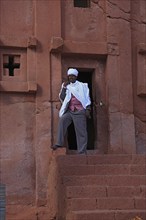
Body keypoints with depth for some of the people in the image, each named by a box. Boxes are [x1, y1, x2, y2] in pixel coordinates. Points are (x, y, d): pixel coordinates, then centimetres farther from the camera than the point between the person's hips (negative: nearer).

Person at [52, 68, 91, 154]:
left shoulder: (82, 86, 11)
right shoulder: (66, 86, 17)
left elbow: (87, 98, 7)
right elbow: (62, 98, 9)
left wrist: (88, 109, -4)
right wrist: (64, 88, -1)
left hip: (80, 111, -2)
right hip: (70, 111, 2)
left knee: (81, 131, -6)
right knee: (62, 119, -27)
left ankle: (82, 152, -4)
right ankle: (59, 143, -29)